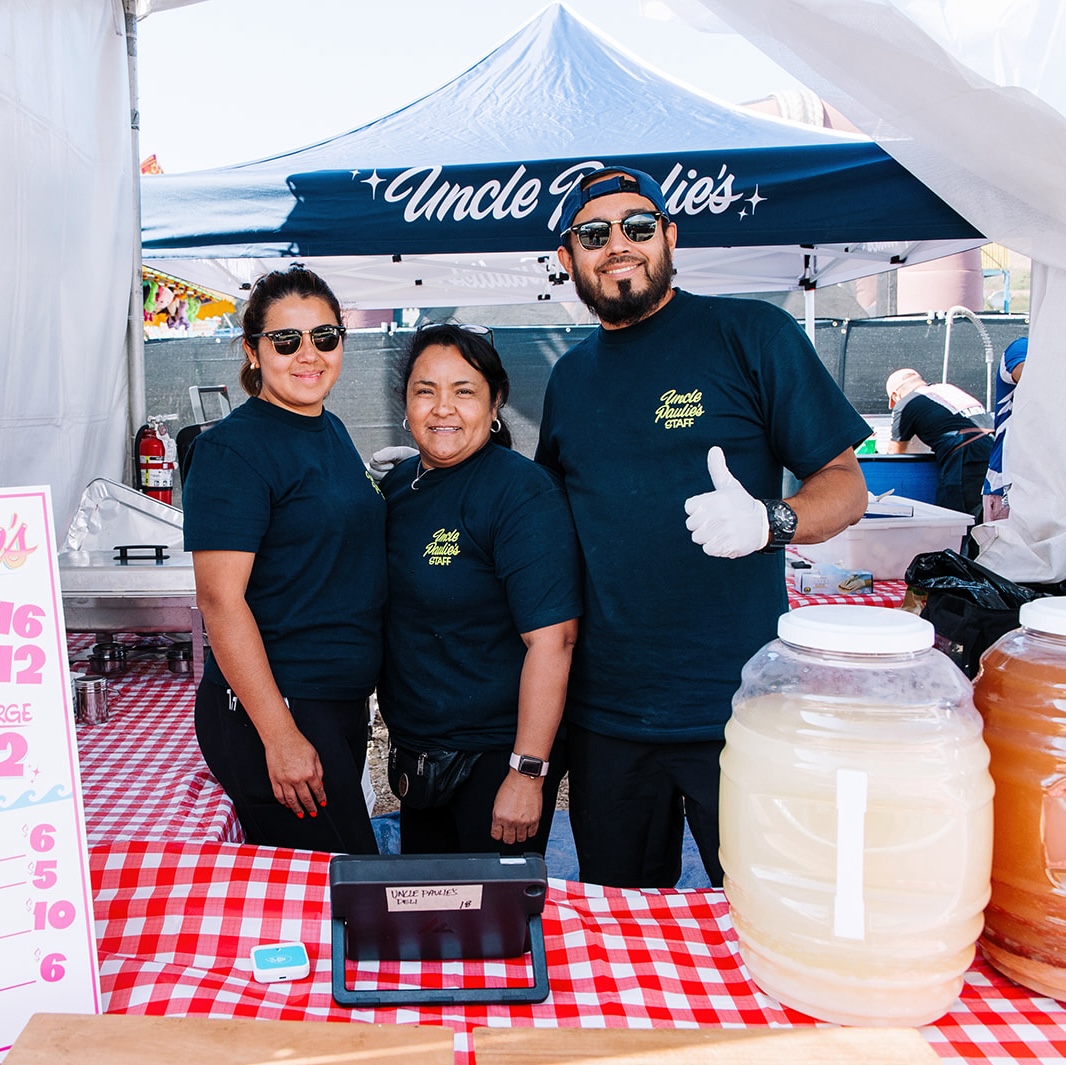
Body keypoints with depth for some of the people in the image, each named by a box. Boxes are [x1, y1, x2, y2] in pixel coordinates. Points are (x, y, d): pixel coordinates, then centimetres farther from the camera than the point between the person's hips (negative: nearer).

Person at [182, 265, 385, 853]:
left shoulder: (332, 432, 10)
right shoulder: (232, 448, -15)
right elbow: (220, 599, -20)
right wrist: (281, 736, -22)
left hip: (343, 702, 8)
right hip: (271, 707, -8)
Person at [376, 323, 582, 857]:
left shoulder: (521, 491, -19)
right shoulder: (397, 485, 5)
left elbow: (552, 639, -24)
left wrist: (527, 773, -24)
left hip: (496, 754, -7)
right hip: (415, 754, 7)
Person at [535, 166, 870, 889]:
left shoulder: (751, 334, -4)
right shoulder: (570, 376, 11)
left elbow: (847, 486, -5)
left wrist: (768, 521, -25)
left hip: (736, 712, -4)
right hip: (604, 714, 5)